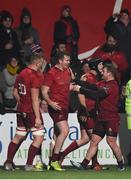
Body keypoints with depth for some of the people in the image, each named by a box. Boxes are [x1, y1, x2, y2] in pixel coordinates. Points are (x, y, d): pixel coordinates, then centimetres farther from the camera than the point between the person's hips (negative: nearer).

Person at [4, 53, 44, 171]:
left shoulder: (21, 74, 10)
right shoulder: (36, 76, -16)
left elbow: (15, 93, 17)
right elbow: (35, 98, -20)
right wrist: (37, 117, -20)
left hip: (21, 111, 9)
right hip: (31, 111, -9)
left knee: (18, 137, 17)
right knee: (39, 138, -3)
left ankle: (8, 163, 17)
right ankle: (29, 165, -5)